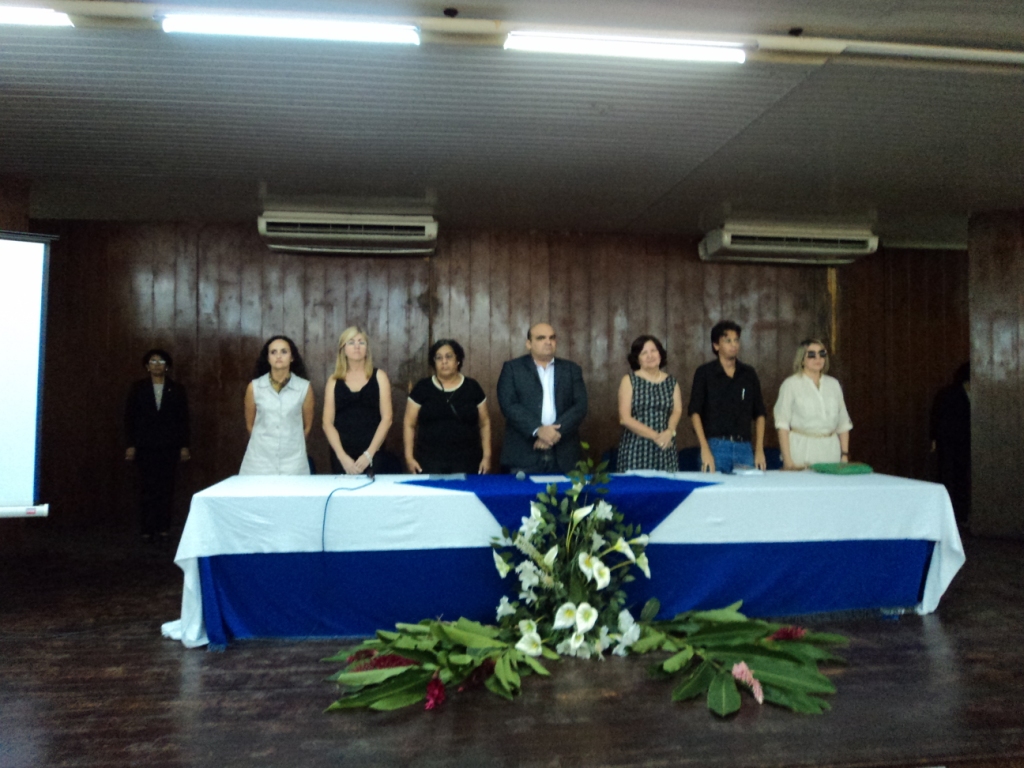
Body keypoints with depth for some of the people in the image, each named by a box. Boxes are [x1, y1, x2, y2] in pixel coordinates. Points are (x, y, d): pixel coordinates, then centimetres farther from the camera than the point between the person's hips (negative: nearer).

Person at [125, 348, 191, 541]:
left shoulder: (176, 389, 7)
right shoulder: (138, 388, 7)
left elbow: (183, 419, 6)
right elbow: (130, 417, 5)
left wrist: (184, 446, 1)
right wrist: (131, 445, -1)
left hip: (169, 446, 0)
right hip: (145, 446, 0)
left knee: (166, 488, 0)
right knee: (147, 487, -2)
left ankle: (163, 527, 8)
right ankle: (147, 528, 5)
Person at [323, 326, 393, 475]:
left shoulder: (379, 376, 4)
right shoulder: (334, 380, 7)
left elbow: (386, 419, -1)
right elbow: (327, 423, 2)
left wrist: (369, 454, -10)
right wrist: (342, 456, -10)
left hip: (373, 456, -1)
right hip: (341, 457, 1)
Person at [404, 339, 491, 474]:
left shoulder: (472, 388, 6)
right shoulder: (422, 388, 4)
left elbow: (484, 424, 9)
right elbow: (409, 425, 6)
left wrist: (486, 456, 2)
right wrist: (409, 456, -3)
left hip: (466, 462, 1)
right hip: (430, 462, 0)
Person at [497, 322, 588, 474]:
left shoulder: (571, 369, 13)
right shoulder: (512, 368, 6)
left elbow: (580, 406, 2)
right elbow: (509, 405, -6)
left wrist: (557, 431, -12)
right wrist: (537, 430, -19)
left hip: (564, 456, 2)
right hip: (524, 455, -2)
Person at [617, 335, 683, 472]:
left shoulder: (672, 382, 13)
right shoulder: (629, 380, 3)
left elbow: (677, 410, 1)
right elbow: (625, 418, -5)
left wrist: (670, 432, -19)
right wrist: (655, 436, -13)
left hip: (665, 449, 3)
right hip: (636, 449, -2)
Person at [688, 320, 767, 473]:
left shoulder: (749, 374, 12)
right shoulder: (704, 373, 1)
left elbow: (759, 413, 15)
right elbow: (694, 412, -4)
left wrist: (759, 450, 6)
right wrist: (705, 449, -12)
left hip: (744, 447, 3)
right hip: (715, 446, -3)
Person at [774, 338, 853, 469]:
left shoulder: (833, 384, 13)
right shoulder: (791, 384, 0)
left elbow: (843, 424, 14)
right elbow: (782, 424, -4)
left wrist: (845, 455, 6)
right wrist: (787, 460, -11)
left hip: (830, 451, 4)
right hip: (802, 453, -4)